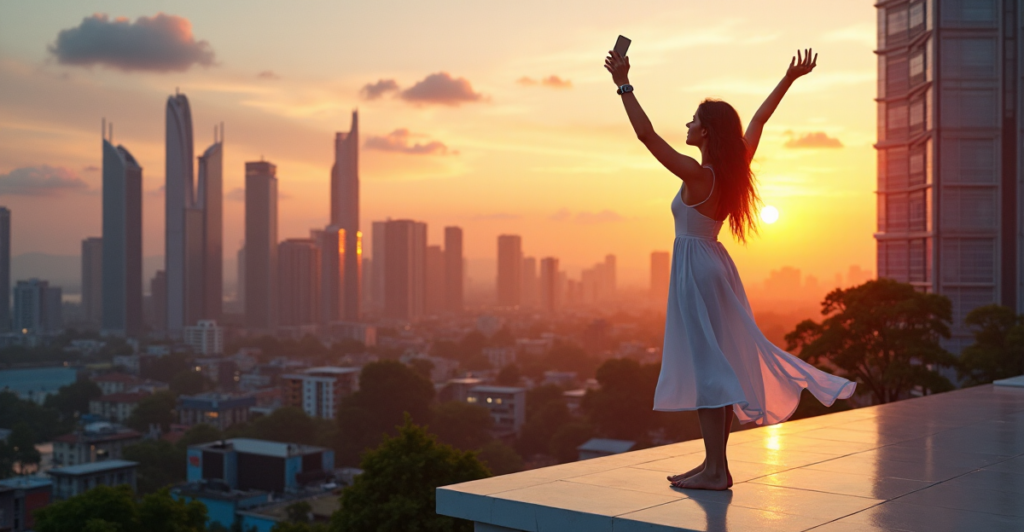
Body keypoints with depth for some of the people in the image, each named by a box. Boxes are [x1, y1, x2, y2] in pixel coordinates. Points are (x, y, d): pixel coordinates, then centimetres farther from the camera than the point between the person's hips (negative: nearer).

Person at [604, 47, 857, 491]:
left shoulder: (697, 175, -18)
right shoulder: (734, 169, 3)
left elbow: (646, 134, -23)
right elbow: (758, 120, 16)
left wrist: (624, 85, -19)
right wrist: (790, 79, 20)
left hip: (695, 267, -9)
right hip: (713, 264, 9)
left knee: (706, 367, -6)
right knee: (718, 363, 12)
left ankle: (716, 470, -2)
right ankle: (714, 464, 19)